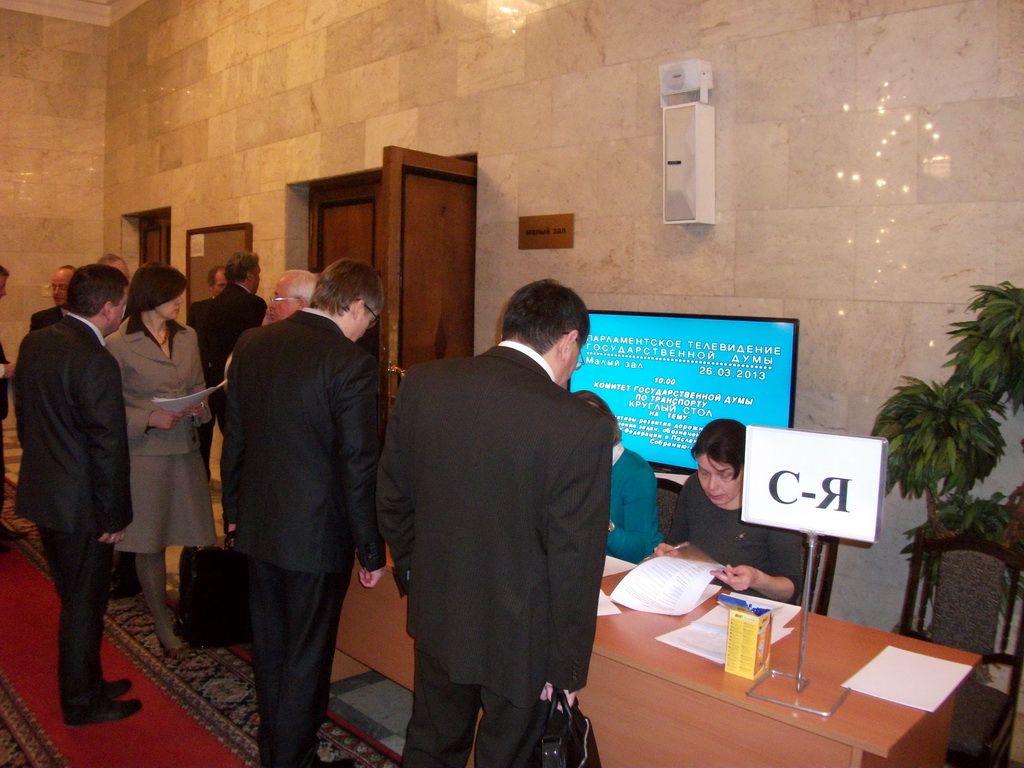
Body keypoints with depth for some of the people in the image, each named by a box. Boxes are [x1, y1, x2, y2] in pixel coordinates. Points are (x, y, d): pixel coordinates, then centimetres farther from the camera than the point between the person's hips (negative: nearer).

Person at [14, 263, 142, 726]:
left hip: (41, 492, 8)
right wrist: (115, 516, -13)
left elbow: (23, 415, 12)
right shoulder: (96, 362, -25)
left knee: (73, 597, 22)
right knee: (84, 604, 8)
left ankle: (85, 683, 38)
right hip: (80, 504, -8)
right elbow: (108, 447, -22)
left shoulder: (33, 343, 2)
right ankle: (82, 703, 25)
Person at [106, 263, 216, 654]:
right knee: (149, 543, 6)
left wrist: (199, 407, -5)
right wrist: (148, 419, -18)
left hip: (186, 450, 4)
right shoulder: (118, 345, -6)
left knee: (198, 537, 2)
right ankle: (162, 624, 21)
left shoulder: (187, 337, 8)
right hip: (144, 455, -4)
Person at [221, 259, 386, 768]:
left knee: (269, 645, 22)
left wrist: (234, 510, 19)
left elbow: (234, 436, 8)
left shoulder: (252, 344, 1)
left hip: (257, 527, 7)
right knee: (307, 657, 10)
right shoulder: (351, 363, -20)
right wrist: (371, 552, -10)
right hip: (316, 534, -7)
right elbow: (358, 467, -19)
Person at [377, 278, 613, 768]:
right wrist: (567, 668, -5)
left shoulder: (422, 384, -9)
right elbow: (574, 563, -18)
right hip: (520, 637, -4)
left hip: (437, 615, 4)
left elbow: (392, 500, 1)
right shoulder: (581, 427, -24)